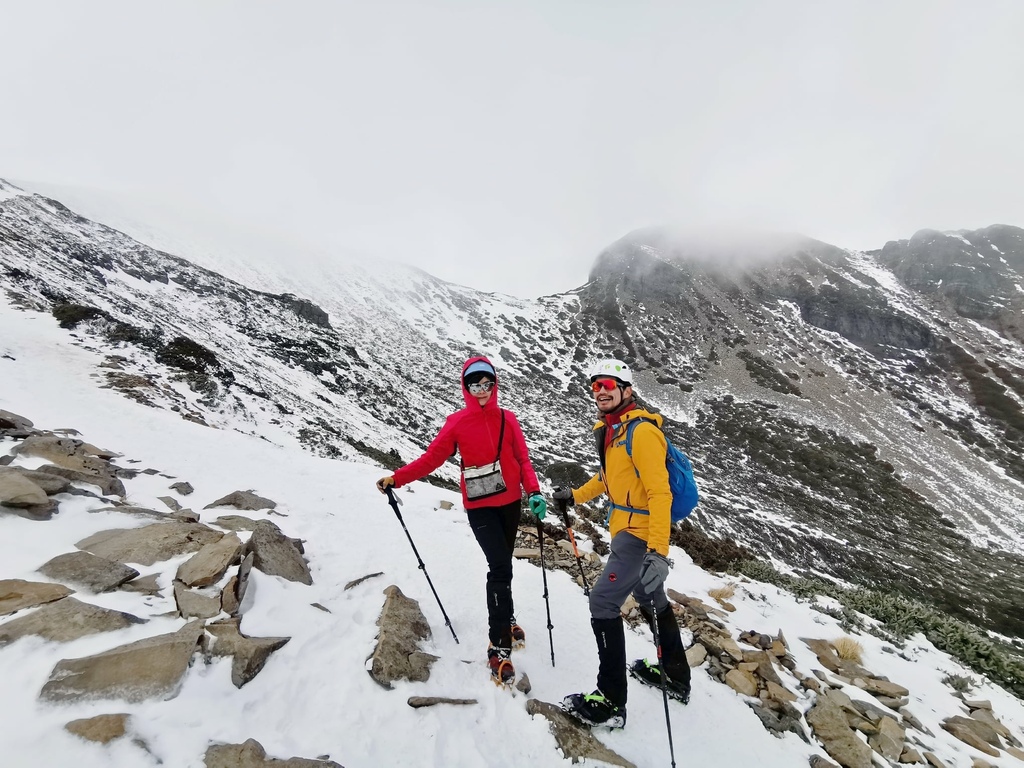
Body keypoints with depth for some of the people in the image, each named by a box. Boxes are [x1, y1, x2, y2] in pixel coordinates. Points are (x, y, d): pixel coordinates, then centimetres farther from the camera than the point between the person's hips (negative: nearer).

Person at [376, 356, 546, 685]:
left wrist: (534, 492, -12)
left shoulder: (508, 419, 2)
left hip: (510, 502, 3)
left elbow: (523, 459, 1)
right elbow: (431, 458, -4)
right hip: (480, 507, -3)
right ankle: (499, 646, -4)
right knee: (500, 566, -14)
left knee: (502, 565, 16)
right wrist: (396, 478, -11)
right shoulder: (457, 423, -5)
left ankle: (504, 617, 40)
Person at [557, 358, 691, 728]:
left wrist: (658, 551, -32)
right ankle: (676, 675, 42)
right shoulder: (610, 429, 7)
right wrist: (575, 496, 23)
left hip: (640, 534, -10)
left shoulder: (641, 431, -21)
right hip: (627, 529, 10)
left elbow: (660, 493, -27)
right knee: (650, 597, 22)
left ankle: (611, 702, 7)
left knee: (603, 602, -6)